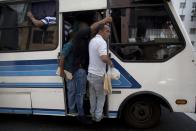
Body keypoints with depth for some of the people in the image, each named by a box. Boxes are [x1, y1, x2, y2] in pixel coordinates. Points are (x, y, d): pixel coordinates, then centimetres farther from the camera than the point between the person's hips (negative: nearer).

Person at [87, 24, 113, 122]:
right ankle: (98, 116, 19)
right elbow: (104, 58, -35)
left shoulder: (92, 40, 10)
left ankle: (93, 114, 32)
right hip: (98, 75, -9)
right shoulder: (102, 42, -21)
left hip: (90, 73, 9)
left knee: (93, 95, 20)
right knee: (101, 96, 10)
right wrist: (110, 62, -15)